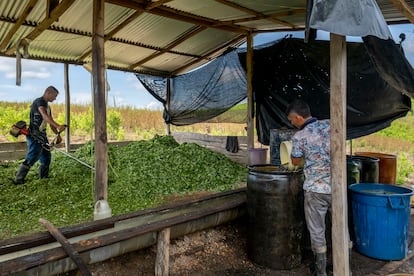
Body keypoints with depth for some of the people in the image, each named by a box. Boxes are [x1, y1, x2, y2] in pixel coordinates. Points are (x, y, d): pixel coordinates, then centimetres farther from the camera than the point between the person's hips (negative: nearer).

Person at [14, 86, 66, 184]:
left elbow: (51, 122, 19)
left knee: (46, 156, 14)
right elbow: (45, 116, -32)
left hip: (42, 135, 10)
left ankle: (44, 177, 27)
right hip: (34, 135, -10)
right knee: (32, 157, -11)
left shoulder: (47, 106, 17)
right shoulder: (39, 101, -13)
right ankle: (18, 179, -4)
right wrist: (58, 126, -44)